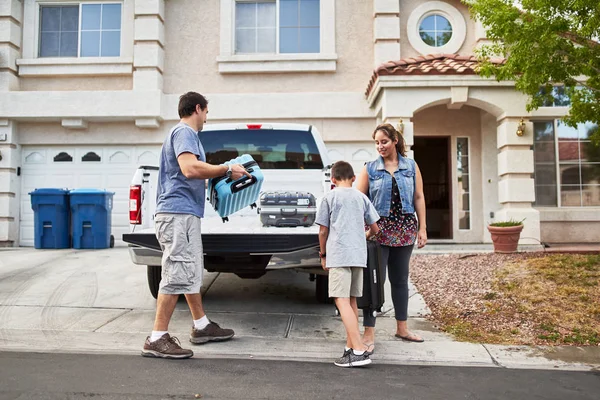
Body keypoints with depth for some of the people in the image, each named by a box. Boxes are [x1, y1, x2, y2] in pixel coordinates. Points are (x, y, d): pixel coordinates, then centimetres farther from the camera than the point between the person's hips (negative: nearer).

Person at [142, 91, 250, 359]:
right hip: (178, 214, -11)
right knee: (177, 276, -10)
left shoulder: (184, 133, 23)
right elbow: (190, 168, -27)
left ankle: (201, 326, 27)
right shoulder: (184, 132, -9)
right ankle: (157, 339, -5)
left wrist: (219, 174, 28)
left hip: (184, 214, 11)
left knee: (192, 274, 16)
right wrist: (227, 170, -18)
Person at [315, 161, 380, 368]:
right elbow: (375, 229, 15)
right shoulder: (361, 197, 13)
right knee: (351, 300, 13)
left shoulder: (330, 197, 1)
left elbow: (323, 230, 1)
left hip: (339, 255, -5)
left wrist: (323, 254, 14)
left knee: (342, 301, -9)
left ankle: (359, 350, -18)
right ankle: (350, 347, 17)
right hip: (358, 255, 6)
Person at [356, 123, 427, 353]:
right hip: (378, 230, -3)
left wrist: (422, 228, 2)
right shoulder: (370, 168, 0)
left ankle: (402, 328, 27)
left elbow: (419, 198, 6)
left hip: (405, 230, 3)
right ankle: (369, 333, 3)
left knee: (400, 279, 14)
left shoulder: (411, 167, 6)